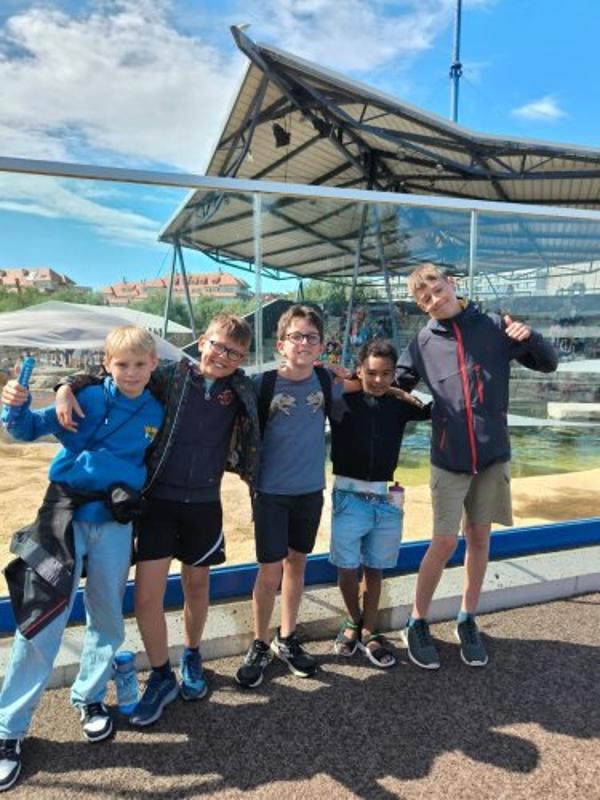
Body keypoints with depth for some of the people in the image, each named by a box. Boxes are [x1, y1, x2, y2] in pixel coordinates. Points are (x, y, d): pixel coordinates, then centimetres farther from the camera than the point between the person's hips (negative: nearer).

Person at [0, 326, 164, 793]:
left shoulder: (156, 413, 2)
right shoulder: (87, 398, -7)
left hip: (115, 521, 3)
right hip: (66, 513, -3)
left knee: (108, 618, 13)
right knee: (43, 620, -3)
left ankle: (90, 697, 38)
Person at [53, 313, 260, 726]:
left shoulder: (243, 390, -2)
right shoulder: (170, 375, -7)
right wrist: (69, 387, -14)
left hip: (203, 502, 2)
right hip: (157, 500, -1)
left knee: (197, 586, 17)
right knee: (147, 596, -2)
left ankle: (192, 657, 44)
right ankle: (162, 676, 24)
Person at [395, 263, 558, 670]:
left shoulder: (494, 327, 0)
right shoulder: (423, 343, 0)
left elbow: (549, 363, 5)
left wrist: (529, 337, -15)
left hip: (493, 455, 2)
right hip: (449, 458, -1)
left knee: (480, 539, 12)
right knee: (445, 543, 1)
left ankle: (468, 621, 30)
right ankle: (418, 624, 20)